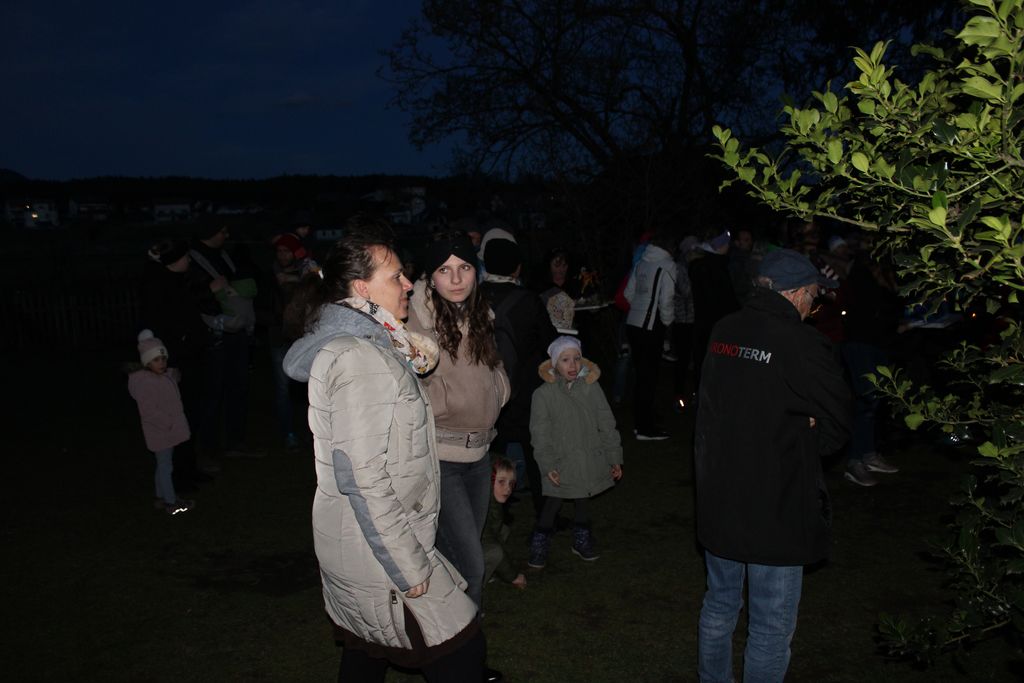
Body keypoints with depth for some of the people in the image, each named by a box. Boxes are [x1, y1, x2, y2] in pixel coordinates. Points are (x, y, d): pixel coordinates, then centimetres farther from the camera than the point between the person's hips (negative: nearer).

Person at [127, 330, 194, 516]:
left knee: (164, 465, 19)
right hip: (159, 432, -8)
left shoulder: (168, 375, 3)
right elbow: (149, 411, -25)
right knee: (165, 466, 3)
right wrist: (169, 422, -21)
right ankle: (171, 503, 14)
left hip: (170, 430, 8)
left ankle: (161, 497, 33)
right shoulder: (144, 382, -22)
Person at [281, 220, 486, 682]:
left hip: (353, 546, 10)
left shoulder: (351, 343, 7)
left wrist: (410, 356, 3)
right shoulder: (363, 361, -24)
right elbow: (364, 481, -27)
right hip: (379, 555, -10)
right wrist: (411, 570, -21)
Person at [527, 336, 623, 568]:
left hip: (589, 459, 3)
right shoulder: (543, 394, -10)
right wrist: (548, 465, -14)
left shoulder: (591, 387, -4)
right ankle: (539, 544, 19)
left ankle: (582, 540, 38)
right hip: (561, 462, -3)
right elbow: (540, 433, -8)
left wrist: (615, 458, 3)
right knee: (553, 502, 1)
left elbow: (606, 424, 2)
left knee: (584, 500, 18)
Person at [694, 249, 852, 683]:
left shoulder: (723, 332, 1)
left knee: (719, 607, 23)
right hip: (774, 509, -7)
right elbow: (837, 426, -10)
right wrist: (803, 444, 6)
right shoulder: (800, 344, -19)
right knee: (772, 629, 9)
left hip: (716, 501, 7)